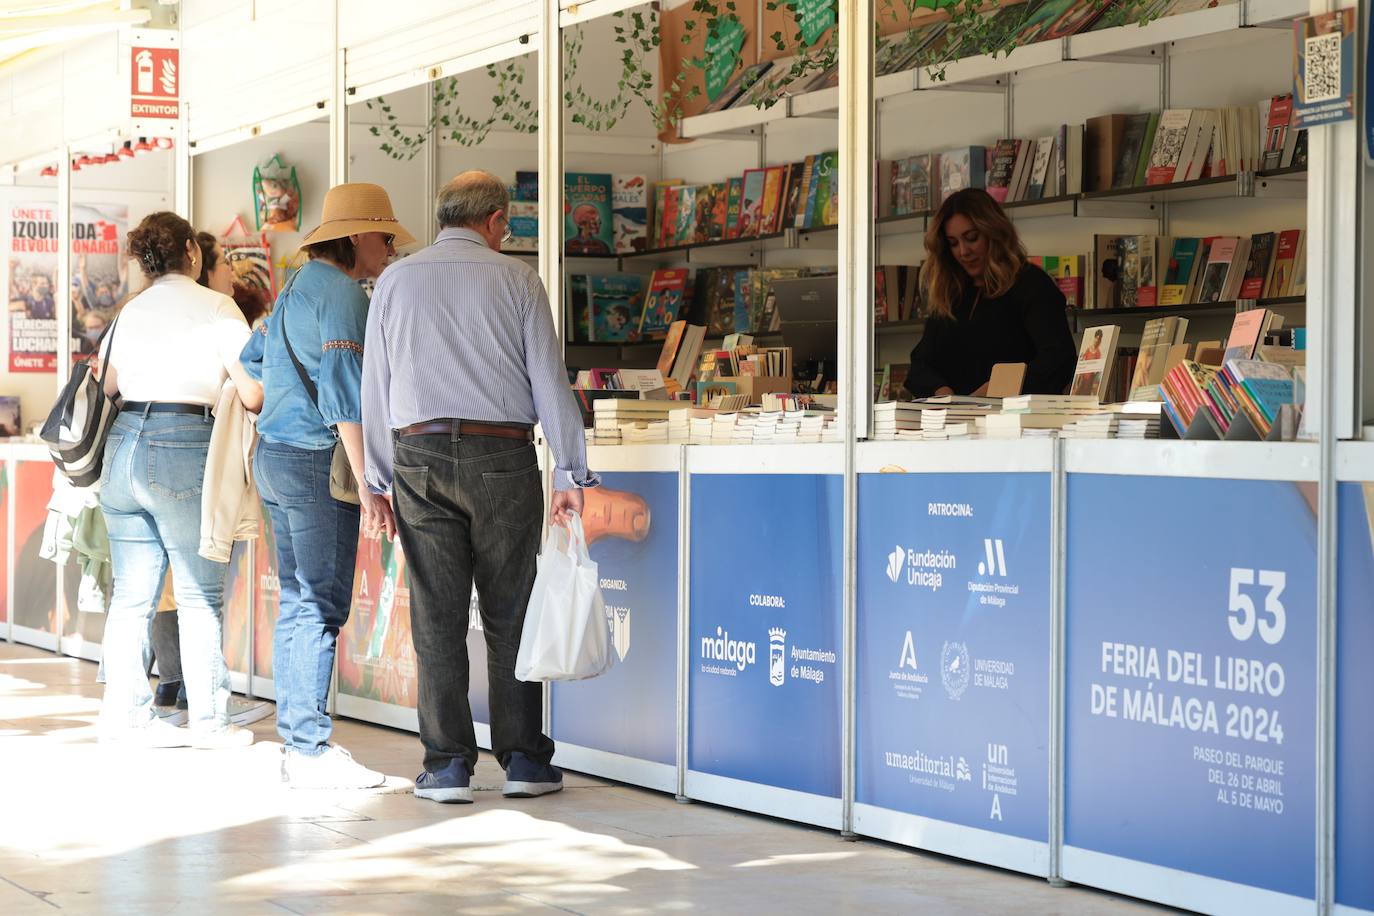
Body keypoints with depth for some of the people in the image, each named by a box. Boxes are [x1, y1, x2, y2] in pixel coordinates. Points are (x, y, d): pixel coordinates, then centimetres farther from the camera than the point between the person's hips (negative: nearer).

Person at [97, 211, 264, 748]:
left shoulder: (129, 313, 15)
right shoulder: (215, 307, -2)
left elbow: (103, 390, 14)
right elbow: (254, 393, -7)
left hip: (123, 444, 6)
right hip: (183, 448, -6)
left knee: (132, 593, 9)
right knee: (200, 595, 1)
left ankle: (124, 713, 12)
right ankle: (208, 721, 4)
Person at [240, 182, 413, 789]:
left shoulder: (298, 286, 18)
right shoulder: (341, 291, -12)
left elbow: (253, 360, 30)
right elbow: (342, 391, -20)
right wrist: (367, 483, -21)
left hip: (275, 458, 10)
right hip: (317, 460, -10)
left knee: (298, 602, 12)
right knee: (323, 605, -8)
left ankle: (296, 739, 16)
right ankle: (311, 751, -7)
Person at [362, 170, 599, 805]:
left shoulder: (395, 281, 9)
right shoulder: (515, 280, 2)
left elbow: (374, 387, 9)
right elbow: (550, 382, 0)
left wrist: (378, 480, 14)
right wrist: (573, 475, 3)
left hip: (419, 456, 1)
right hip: (501, 455, -1)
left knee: (437, 617, 4)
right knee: (510, 613, 6)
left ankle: (447, 766, 5)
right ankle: (524, 761, 9)